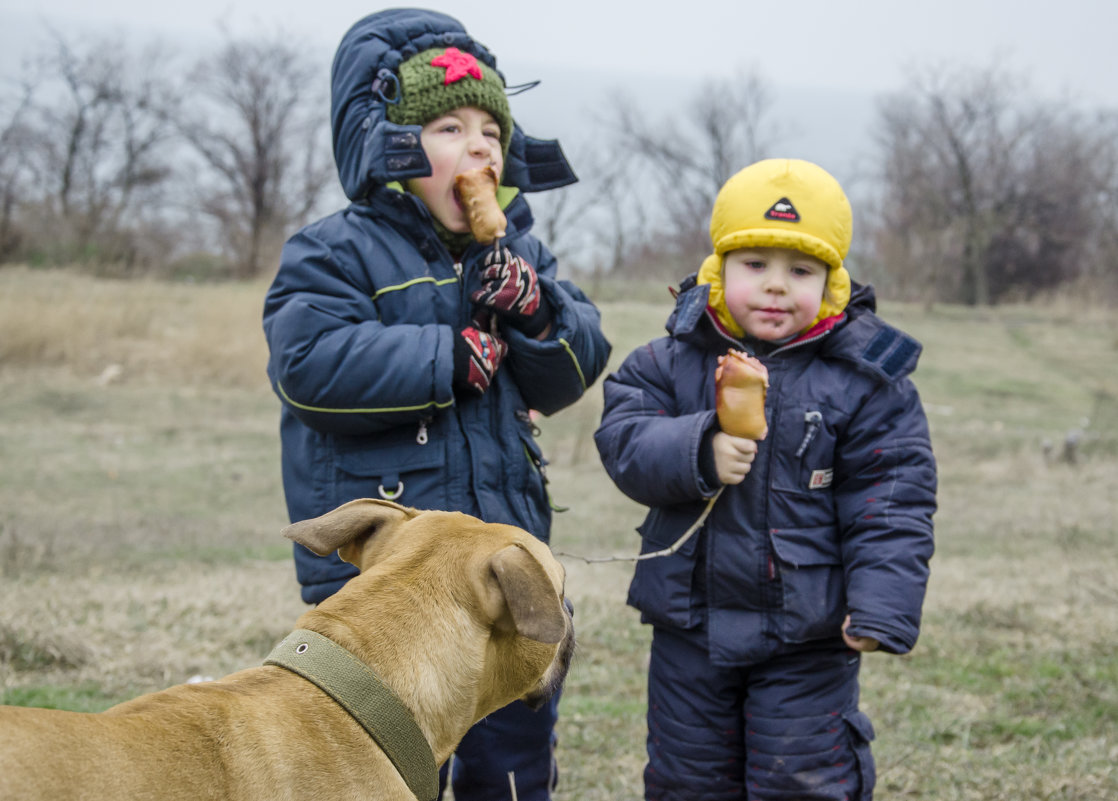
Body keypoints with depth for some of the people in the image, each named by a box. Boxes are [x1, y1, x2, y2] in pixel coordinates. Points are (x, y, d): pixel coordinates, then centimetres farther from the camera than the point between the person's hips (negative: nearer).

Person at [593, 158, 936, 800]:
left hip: (809, 639, -3)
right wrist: (697, 452, -30)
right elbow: (623, 440, -12)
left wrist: (882, 606, -17)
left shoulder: (867, 378, -8)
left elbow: (892, 503, -8)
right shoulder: (673, 361, -2)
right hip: (690, 626, 3)